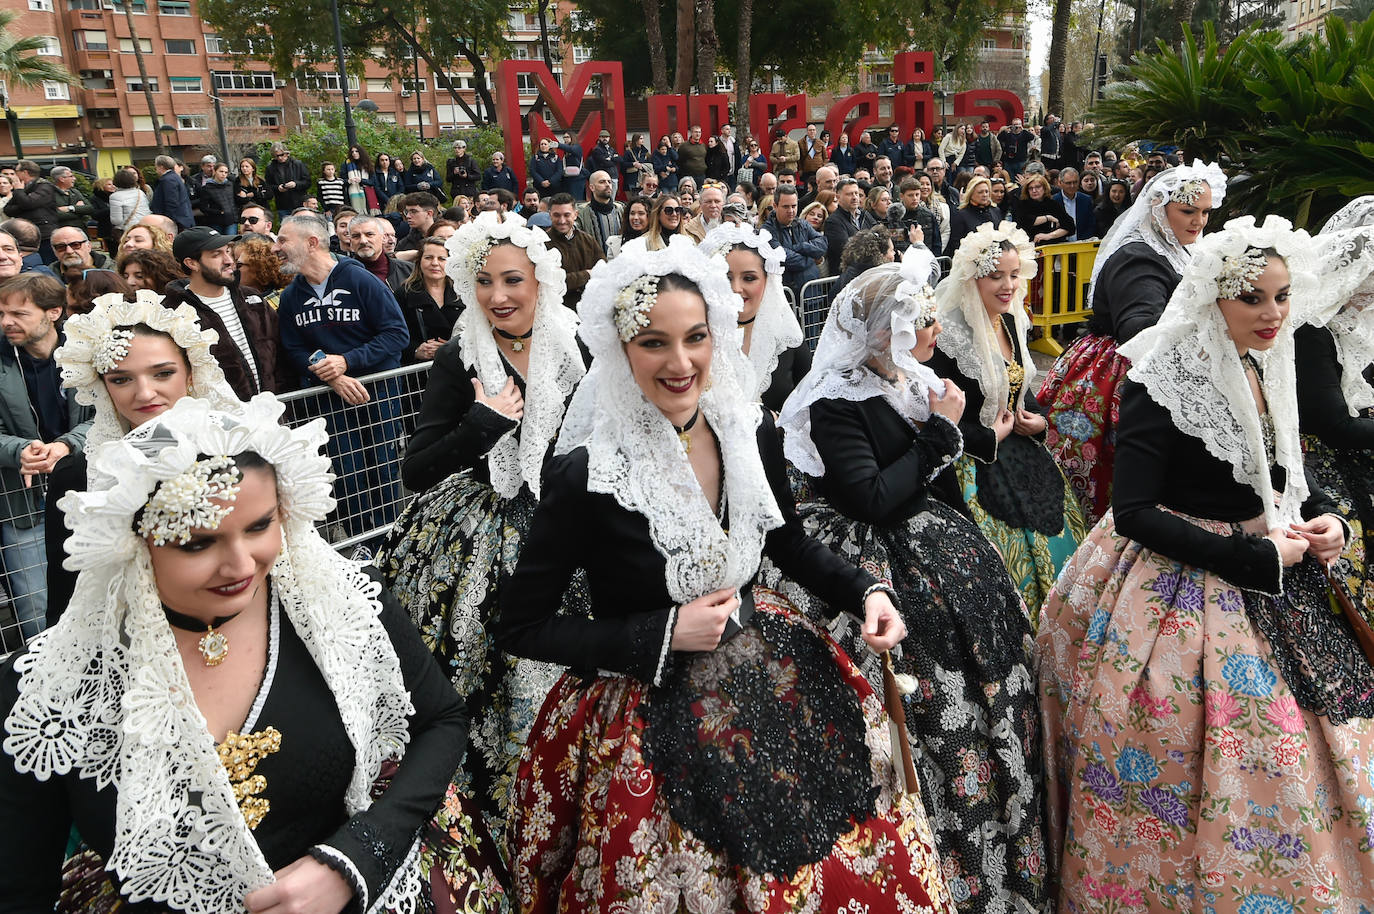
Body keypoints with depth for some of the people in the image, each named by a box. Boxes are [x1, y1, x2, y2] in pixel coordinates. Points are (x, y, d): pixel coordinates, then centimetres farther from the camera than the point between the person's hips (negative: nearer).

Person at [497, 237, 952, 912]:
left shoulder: (751, 429, -7)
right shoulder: (587, 476, -22)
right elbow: (519, 628, -13)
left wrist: (865, 592, -6)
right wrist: (666, 634, -19)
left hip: (771, 676, 5)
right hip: (652, 716, -4)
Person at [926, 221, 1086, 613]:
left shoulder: (1012, 321, 5)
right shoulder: (949, 334, -20)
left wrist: (1038, 422, 0)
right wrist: (991, 438, -14)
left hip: (1020, 452, 8)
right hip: (976, 462, -8)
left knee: (1056, 541, 11)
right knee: (1006, 554, -8)